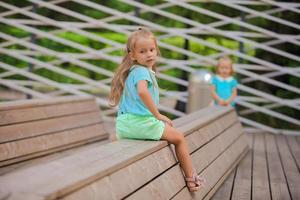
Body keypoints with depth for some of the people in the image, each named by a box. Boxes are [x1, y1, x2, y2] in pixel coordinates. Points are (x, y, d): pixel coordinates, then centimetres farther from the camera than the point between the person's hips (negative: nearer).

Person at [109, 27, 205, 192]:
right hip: (141, 123, -9)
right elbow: (142, 91, -34)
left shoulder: (132, 71, 16)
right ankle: (191, 177, 13)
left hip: (123, 126, 9)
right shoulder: (142, 71, -13)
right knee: (179, 138, 6)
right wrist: (158, 115, -23)